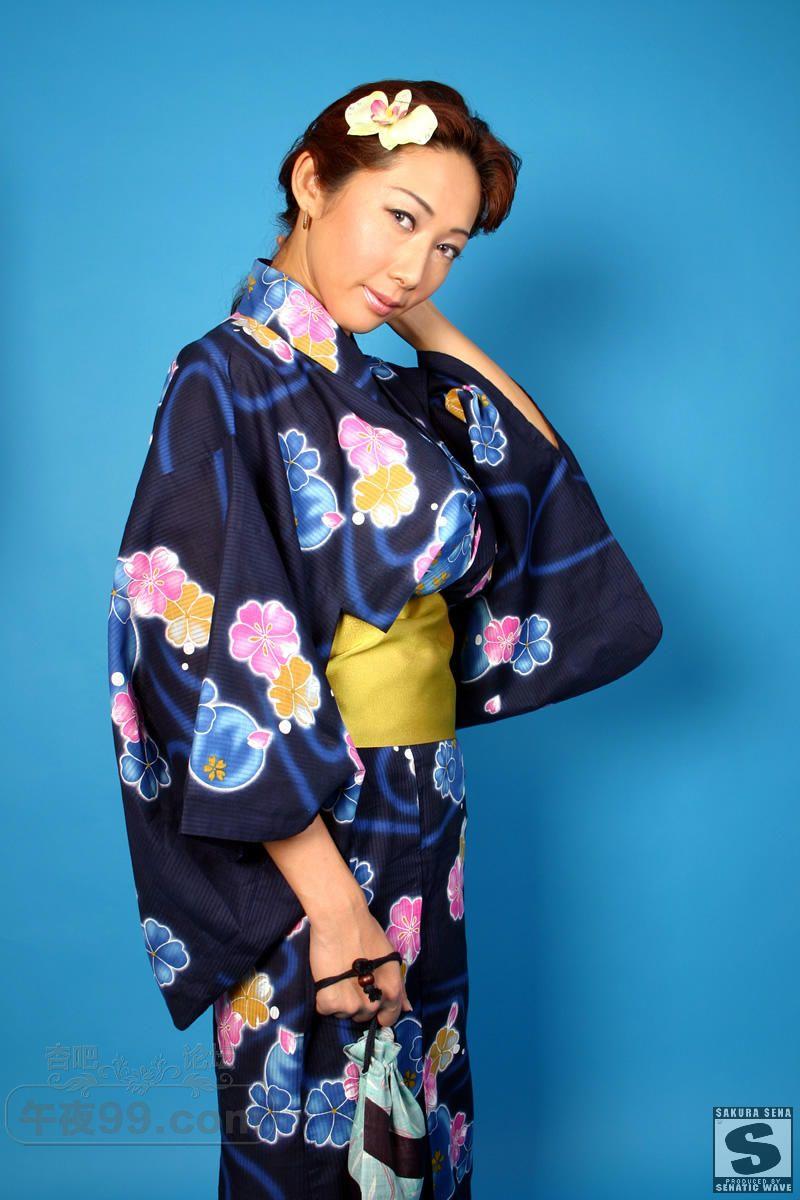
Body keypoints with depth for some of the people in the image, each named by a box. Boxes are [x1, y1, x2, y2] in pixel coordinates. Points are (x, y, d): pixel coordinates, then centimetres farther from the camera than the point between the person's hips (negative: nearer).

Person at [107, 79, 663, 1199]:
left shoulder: (375, 387, 5)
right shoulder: (230, 380, -16)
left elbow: (543, 470, 14)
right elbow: (228, 667, -22)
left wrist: (432, 325, 5)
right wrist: (331, 896, -22)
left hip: (418, 813, 7)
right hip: (315, 831, -7)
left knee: (415, 1102, 21)